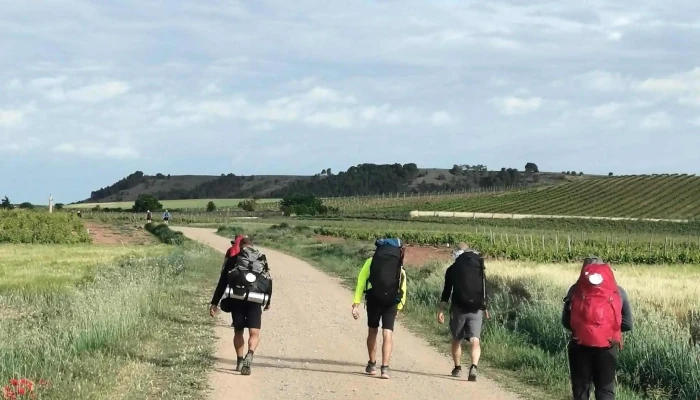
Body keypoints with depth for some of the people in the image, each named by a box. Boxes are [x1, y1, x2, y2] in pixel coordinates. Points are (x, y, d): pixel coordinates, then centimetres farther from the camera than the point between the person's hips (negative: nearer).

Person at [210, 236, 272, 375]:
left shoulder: (234, 259, 13)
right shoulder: (262, 260, 18)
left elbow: (222, 282, 9)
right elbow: (269, 282, 18)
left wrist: (214, 303, 10)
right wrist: (268, 302, 31)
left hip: (236, 298, 0)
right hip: (255, 301, 0)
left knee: (238, 332, 17)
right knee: (254, 333, -5)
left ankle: (240, 361, 16)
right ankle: (249, 355, -32)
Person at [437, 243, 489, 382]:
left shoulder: (452, 269, 2)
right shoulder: (479, 267, 8)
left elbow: (446, 292, -1)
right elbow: (485, 290, 12)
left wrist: (441, 310, 3)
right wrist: (485, 308, 23)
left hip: (459, 308, -1)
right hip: (476, 309, 1)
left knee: (456, 339, 17)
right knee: (475, 340, -6)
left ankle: (457, 368, 25)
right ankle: (474, 366, -27)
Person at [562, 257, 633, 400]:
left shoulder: (576, 290, 4)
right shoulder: (618, 291, 5)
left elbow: (565, 322, 3)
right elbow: (627, 324, 3)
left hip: (580, 346, 0)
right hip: (607, 348, 0)